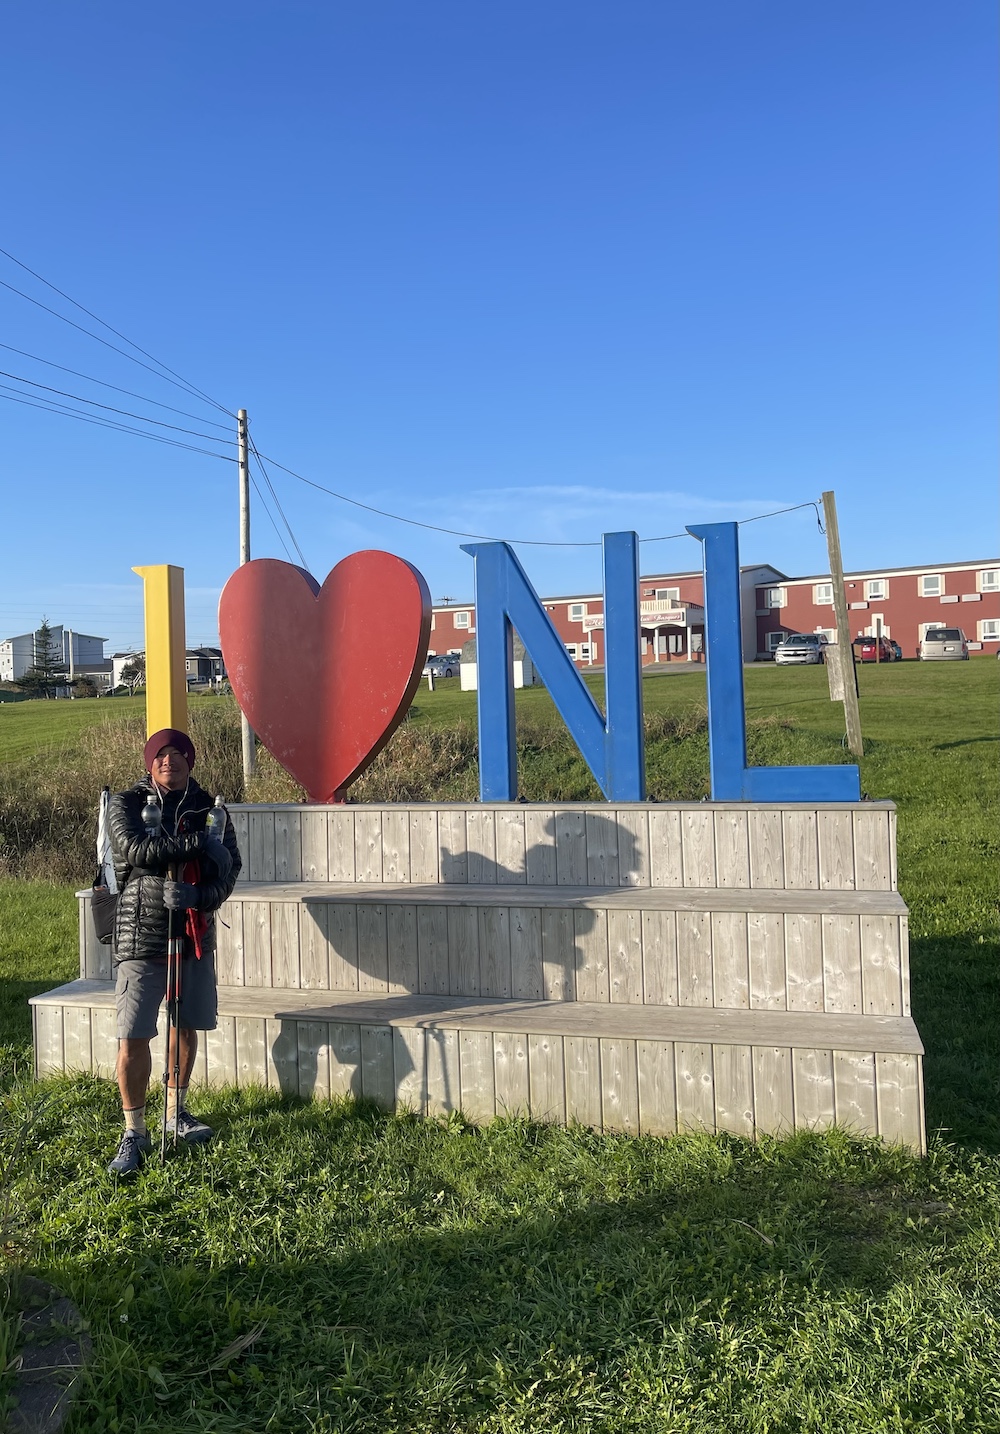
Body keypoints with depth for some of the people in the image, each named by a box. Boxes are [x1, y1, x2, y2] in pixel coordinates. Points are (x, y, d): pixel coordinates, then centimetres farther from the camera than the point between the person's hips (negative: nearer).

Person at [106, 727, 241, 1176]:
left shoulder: (209, 808, 4)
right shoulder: (126, 804, -3)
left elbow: (230, 866, -3)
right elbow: (134, 849, -21)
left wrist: (199, 895, -22)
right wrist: (195, 844, -21)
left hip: (195, 933, 4)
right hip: (141, 935, -3)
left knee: (185, 1027, 15)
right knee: (133, 1037, -5)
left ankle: (176, 1113, 34)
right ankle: (134, 1134, 11)